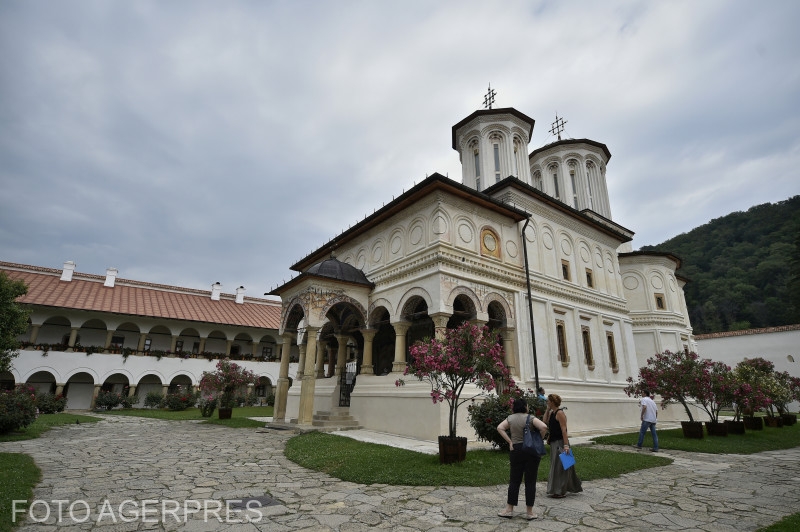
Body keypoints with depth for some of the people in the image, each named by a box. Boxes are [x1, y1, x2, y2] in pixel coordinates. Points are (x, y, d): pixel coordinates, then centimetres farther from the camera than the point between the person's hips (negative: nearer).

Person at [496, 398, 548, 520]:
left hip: (516, 450, 2)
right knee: (530, 482, 7)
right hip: (532, 451, -2)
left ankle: (509, 510, 14)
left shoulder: (510, 418, 3)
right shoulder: (531, 418, -6)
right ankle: (530, 512, 14)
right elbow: (544, 427, -19)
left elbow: (500, 428, -7)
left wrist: (510, 441, -5)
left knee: (514, 481, 10)